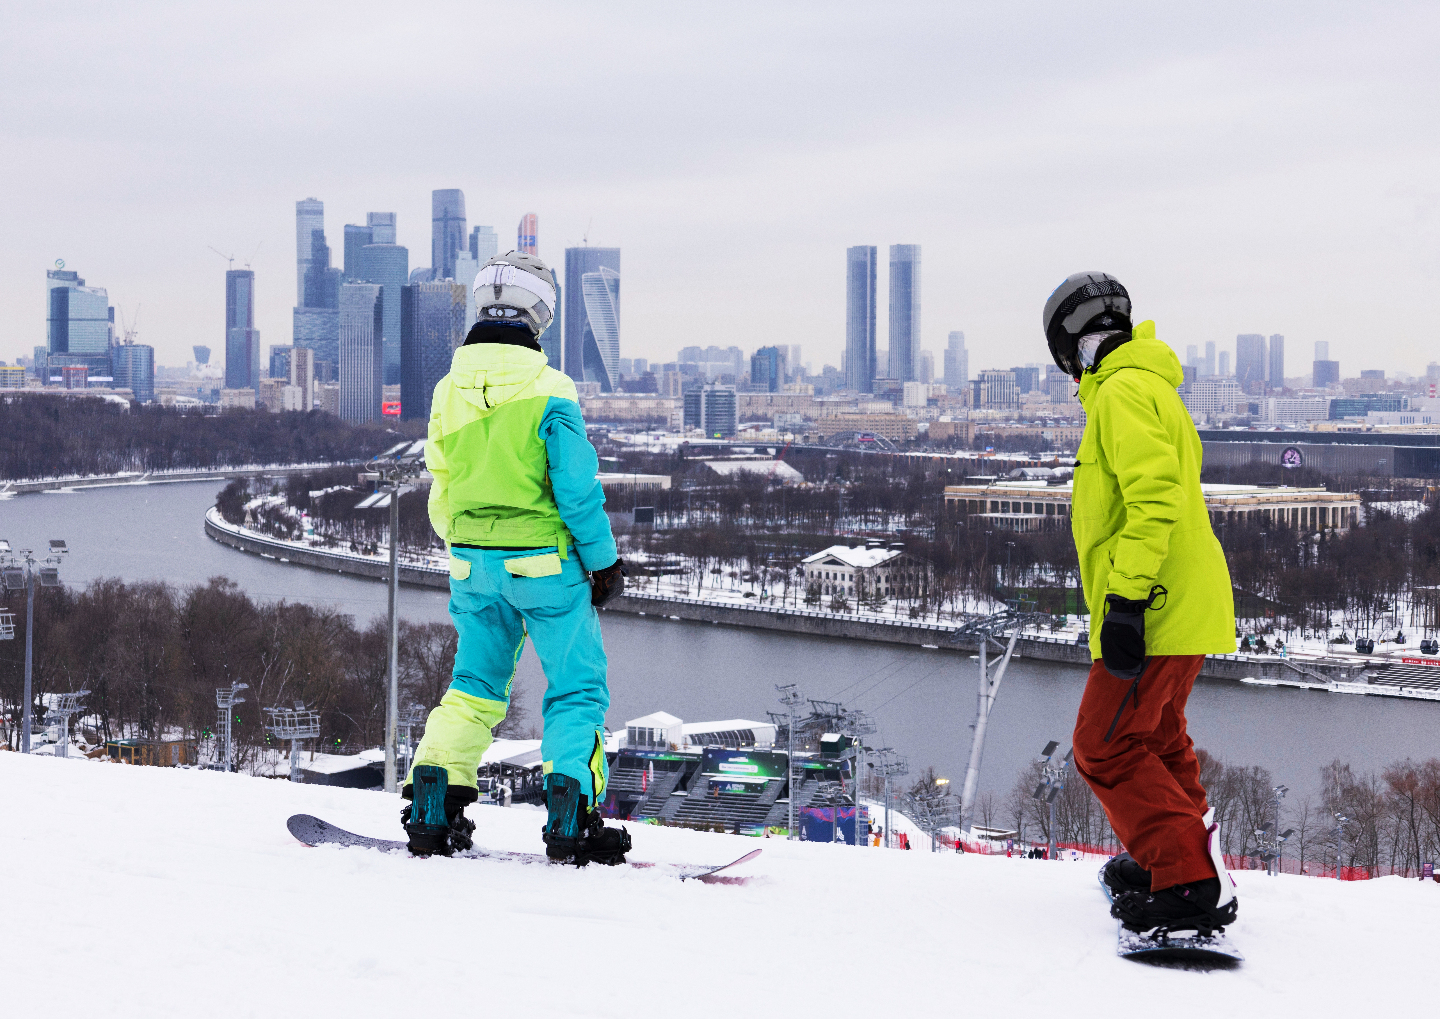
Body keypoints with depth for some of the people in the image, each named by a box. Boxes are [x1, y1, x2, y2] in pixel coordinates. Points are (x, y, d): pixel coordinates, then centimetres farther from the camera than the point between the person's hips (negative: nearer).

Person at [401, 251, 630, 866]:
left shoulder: (448, 390, 1)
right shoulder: (548, 390, -15)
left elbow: (441, 492, 11)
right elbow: (577, 488, -14)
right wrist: (604, 562, -3)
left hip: (473, 561, 5)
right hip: (544, 561, -5)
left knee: (475, 684, 18)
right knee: (576, 688, 5)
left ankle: (433, 812, 10)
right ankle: (570, 817, -5)